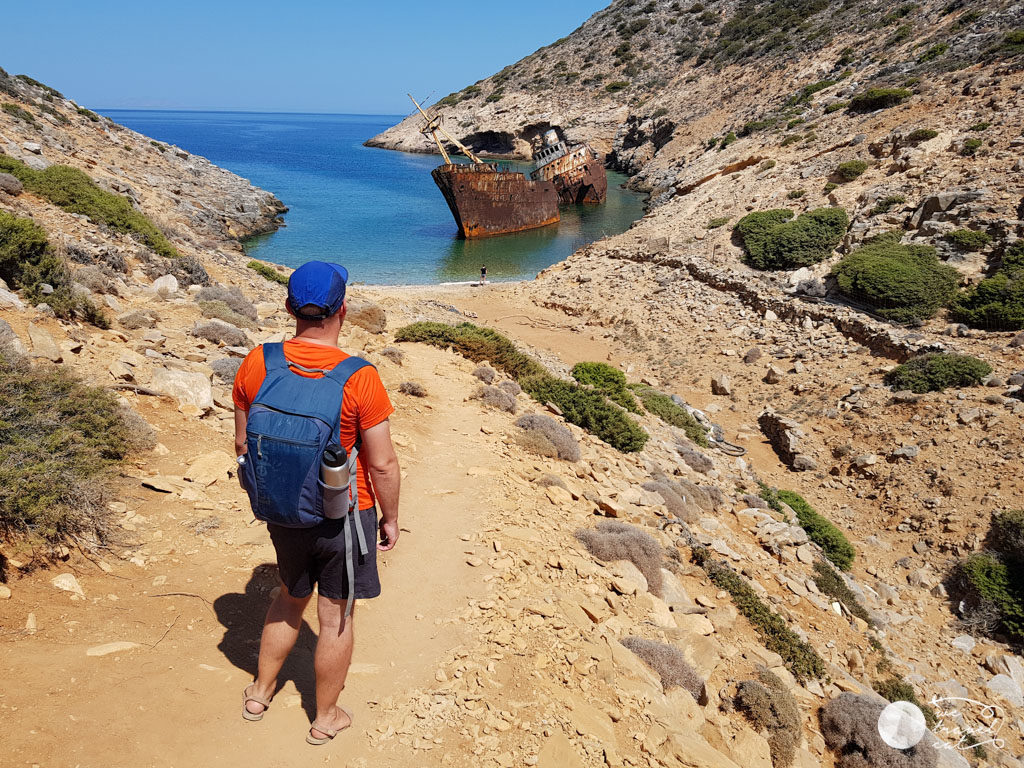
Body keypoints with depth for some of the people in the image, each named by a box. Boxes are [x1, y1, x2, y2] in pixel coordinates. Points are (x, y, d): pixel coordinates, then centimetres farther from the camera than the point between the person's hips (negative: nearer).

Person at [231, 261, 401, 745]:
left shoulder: (256, 364, -11)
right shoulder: (360, 379, -23)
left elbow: (242, 444, 1)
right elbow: (382, 464, -17)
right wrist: (390, 518, -1)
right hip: (342, 519, -4)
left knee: (290, 598, 29)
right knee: (335, 618, 15)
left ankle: (260, 692, 45)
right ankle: (326, 718, 34)